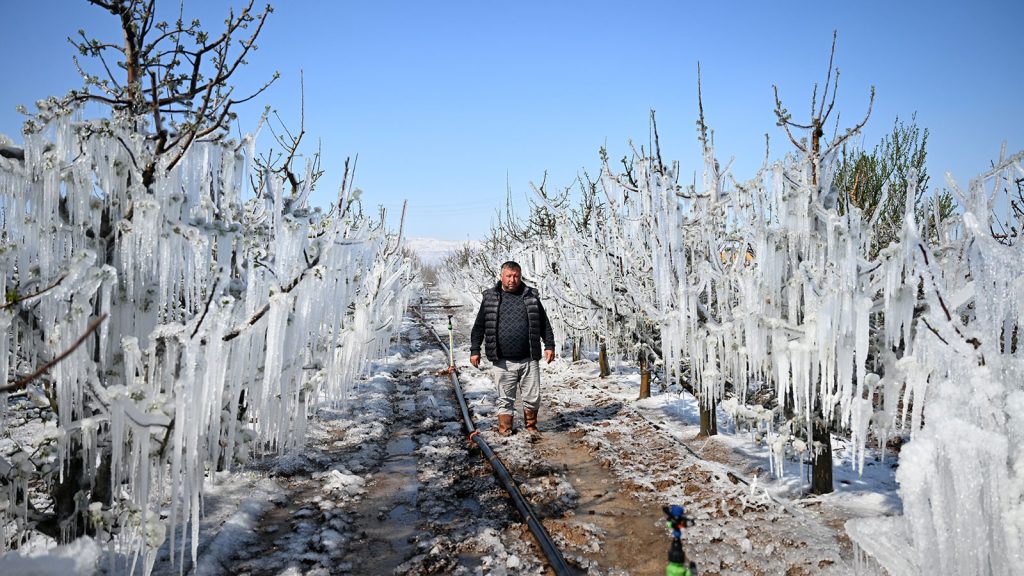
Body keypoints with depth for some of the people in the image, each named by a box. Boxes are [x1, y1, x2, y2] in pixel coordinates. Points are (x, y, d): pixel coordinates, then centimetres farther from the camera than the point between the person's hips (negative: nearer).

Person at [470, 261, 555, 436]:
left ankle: (531, 426, 25)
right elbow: (479, 327, 7)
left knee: (532, 397, 6)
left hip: (529, 359, 1)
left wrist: (549, 345, 4)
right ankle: (505, 428, 19)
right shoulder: (490, 298, 5)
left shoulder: (531, 296, 8)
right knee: (505, 398, 6)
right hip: (503, 361, -1)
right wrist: (474, 350, 3)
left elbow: (544, 324, 11)